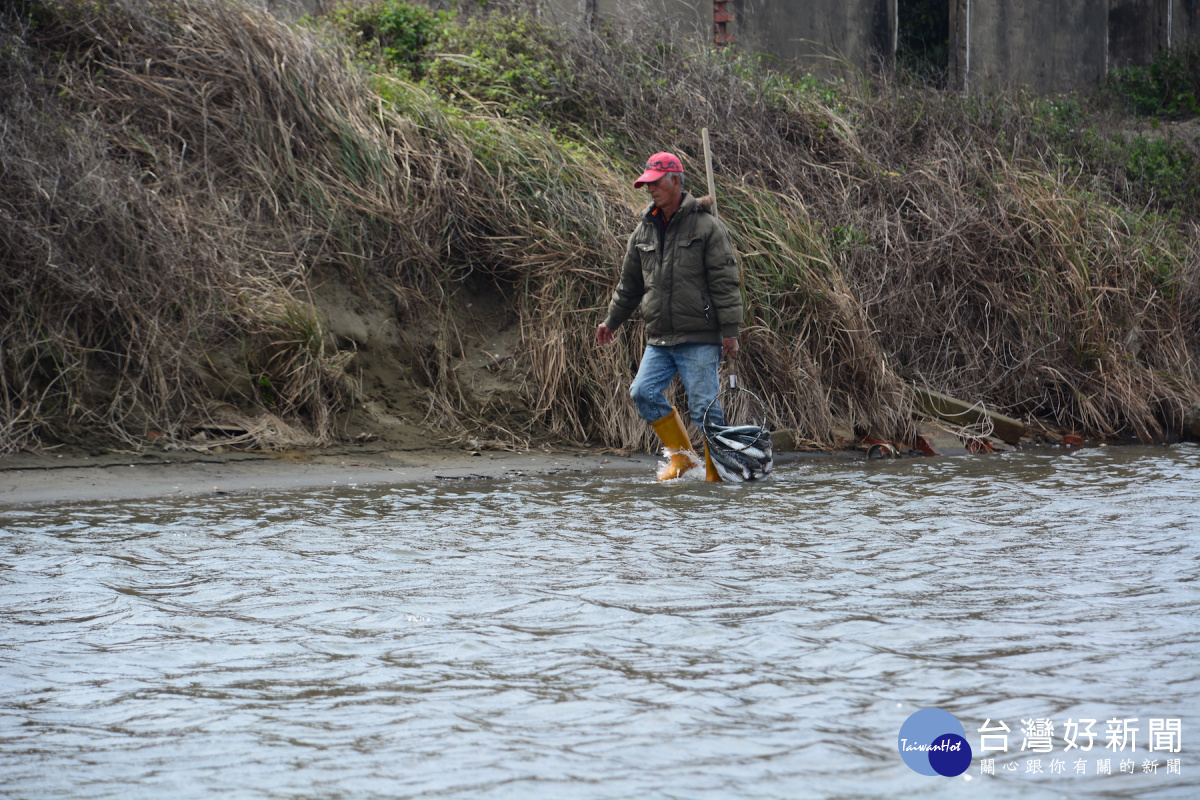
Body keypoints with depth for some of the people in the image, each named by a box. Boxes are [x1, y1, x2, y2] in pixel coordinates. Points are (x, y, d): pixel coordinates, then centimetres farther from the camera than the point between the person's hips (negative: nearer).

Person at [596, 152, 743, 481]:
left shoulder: (706, 226, -5)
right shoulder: (644, 230, 13)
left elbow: (725, 282, -8)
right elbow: (630, 283, 25)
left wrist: (730, 330, -13)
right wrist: (611, 321, 30)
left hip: (699, 338, -6)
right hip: (659, 339, 6)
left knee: (703, 405, -7)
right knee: (644, 392, -7)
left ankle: (717, 473, 2)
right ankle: (681, 456, 7)